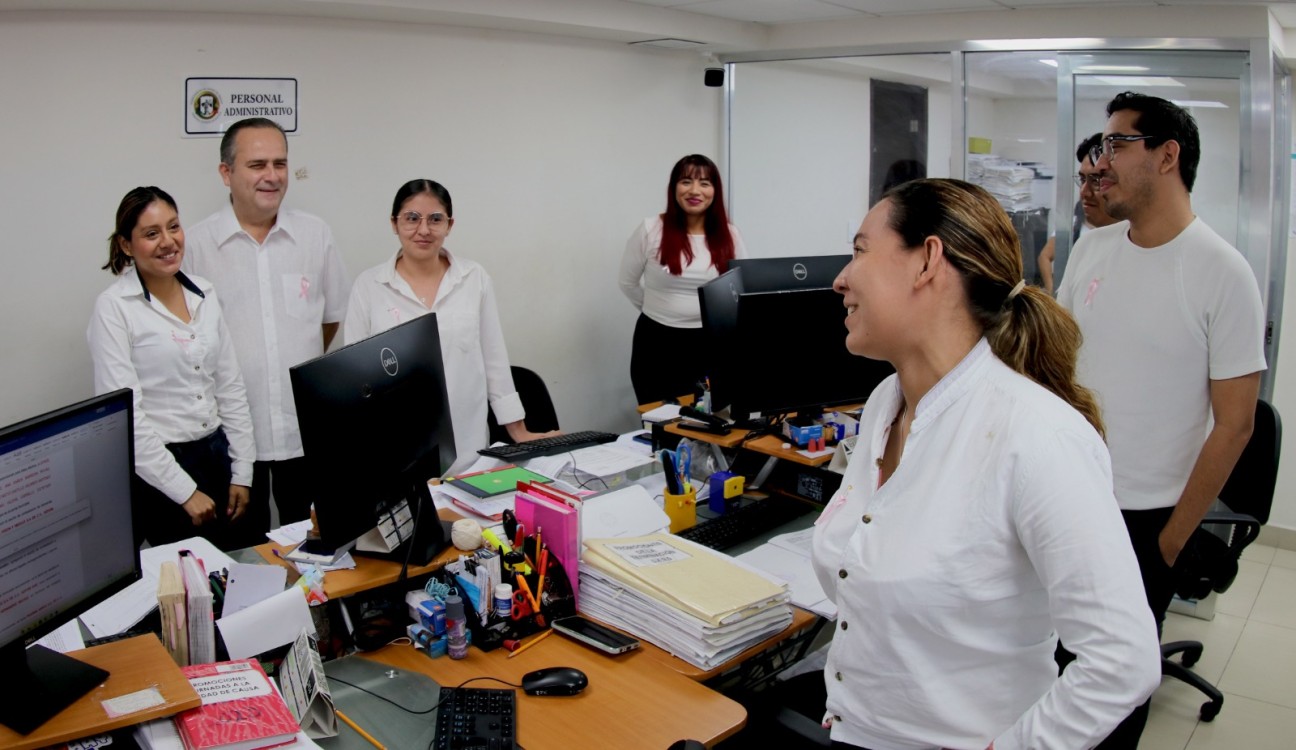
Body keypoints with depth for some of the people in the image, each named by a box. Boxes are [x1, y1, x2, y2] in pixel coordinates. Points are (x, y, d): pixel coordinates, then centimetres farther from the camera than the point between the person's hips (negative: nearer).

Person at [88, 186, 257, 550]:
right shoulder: (114, 307, -9)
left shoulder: (204, 294, 7)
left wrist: (242, 473, 5)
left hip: (216, 455, 5)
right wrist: (185, 491, -15)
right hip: (157, 469, -5)